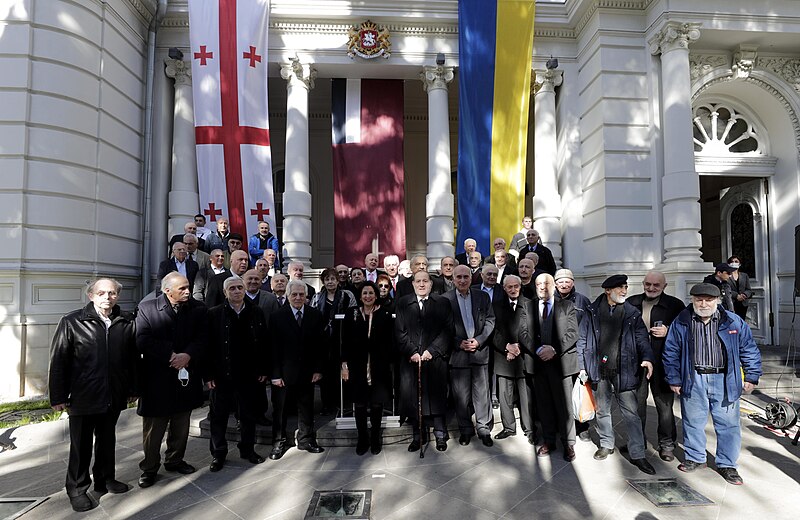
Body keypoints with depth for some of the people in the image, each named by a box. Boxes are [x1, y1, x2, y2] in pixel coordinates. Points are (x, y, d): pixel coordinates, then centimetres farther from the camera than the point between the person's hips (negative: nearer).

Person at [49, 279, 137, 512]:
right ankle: (77, 489, 29)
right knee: (81, 445, 11)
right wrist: (58, 396, -6)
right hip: (83, 397, -3)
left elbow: (133, 358, 4)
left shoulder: (126, 322, -1)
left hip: (113, 397, 3)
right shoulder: (72, 322, -7)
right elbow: (58, 361, -5)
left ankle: (105, 479, 36)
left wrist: (133, 388, 6)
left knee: (107, 440, 18)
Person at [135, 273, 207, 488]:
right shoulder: (146, 308, -7)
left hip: (186, 376, 3)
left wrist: (187, 355, -22)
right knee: (153, 428, 9)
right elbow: (142, 340, -15)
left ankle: (175, 460, 36)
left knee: (181, 426, 17)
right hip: (157, 378, -3)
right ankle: (150, 467, 27)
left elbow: (202, 338, -5)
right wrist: (171, 355, -20)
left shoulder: (198, 309, -1)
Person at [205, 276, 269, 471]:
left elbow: (263, 343, 4)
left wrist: (263, 370, 1)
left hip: (249, 374, 2)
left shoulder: (256, 313, 2)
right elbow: (208, 345, -6)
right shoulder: (214, 314, -4)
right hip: (222, 375, -2)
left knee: (249, 415, 14)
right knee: (219, 416, 10)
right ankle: (218, 454, 27)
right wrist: (208, 374, -9)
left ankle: (248, 450, 31)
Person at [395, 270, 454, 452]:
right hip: (410, 359, 1)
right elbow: (400, 331, 4)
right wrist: (411, 352, -8)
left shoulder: (442, 303, 5)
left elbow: (447, 331, -1)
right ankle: (418, 435, 18)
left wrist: (431, 350, -11)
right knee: (411, 397, 3)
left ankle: (440, 434, 19)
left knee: (437, 396, 3)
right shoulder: (403, 303, 9)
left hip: (435, 358, -1)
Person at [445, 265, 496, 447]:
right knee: (461, 396, 7)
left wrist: (478, 340, -8)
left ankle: (484, 429, 22)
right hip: (458, 353, -1)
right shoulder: (445, 299, -2)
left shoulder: (483, 297, 5)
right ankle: (465, 430, 23)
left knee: (482, 393, 7)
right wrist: (459, 343, -11)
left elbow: (490, 321, 4)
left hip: (480, 352, 1)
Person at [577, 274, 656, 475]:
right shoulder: (593, 312, 1)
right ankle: (606, 444, 33)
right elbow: (582, 340, 4)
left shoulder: (632, 313, 2)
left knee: (631, 413, 0)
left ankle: (637, 454, 12)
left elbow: (642, 338, -2)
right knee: (602, 410, 15)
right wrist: (582, 367, 1)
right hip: (599, 370, 1)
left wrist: (647, 358, -22)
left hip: (623, 370, -1)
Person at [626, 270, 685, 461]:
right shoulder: (631, 303, 6)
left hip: (662, 364, -2)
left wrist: (668, 332, -13)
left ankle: (667, 444, 24)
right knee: (636, 403, 12)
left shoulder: (675, 305, -2)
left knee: (664, 405, 6)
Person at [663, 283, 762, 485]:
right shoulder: (681, 323, -1)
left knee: (728, 424, 6)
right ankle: (695, 458, 28)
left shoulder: (733, 322, -1)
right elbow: (671, 352, 4)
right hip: (693, 381, 0)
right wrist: (674, 379, 3)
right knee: (693, 422, 10)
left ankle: (727, 464, 23)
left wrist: (751, 377, 2)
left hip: (725, 381, 0)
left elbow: (749, 350, 6)